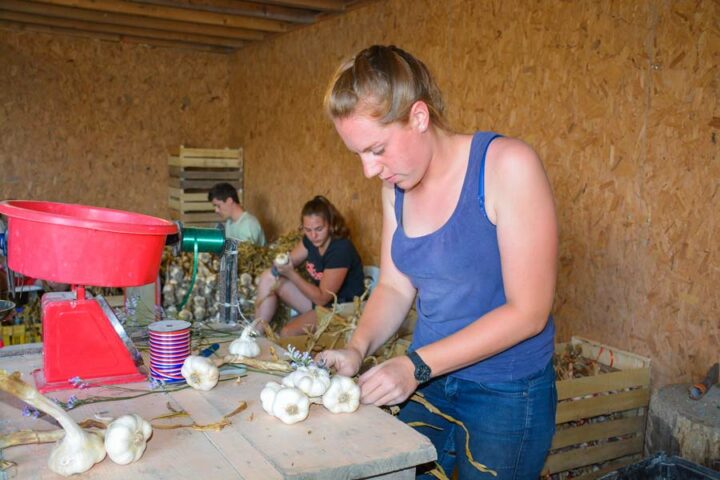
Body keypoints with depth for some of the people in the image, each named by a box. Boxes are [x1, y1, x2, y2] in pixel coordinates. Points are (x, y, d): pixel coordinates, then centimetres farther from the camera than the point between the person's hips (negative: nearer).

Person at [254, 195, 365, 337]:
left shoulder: (341, 249, -27)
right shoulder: (311, 239, -4)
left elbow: (322, 298, -24)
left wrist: (291, 274, -26)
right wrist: (280, 266, -20)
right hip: (318, 296, 9)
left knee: (287, 333, -28)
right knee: (268, 277, -3)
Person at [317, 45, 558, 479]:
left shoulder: (507, 166, -20)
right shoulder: (396, 187, 0)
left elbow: (528, 311, -20)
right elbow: (395, 287, 7)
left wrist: (417, 364, -23)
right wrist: (357, 349, -11)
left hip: (506, 394, -5)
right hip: (426, 383, 5)